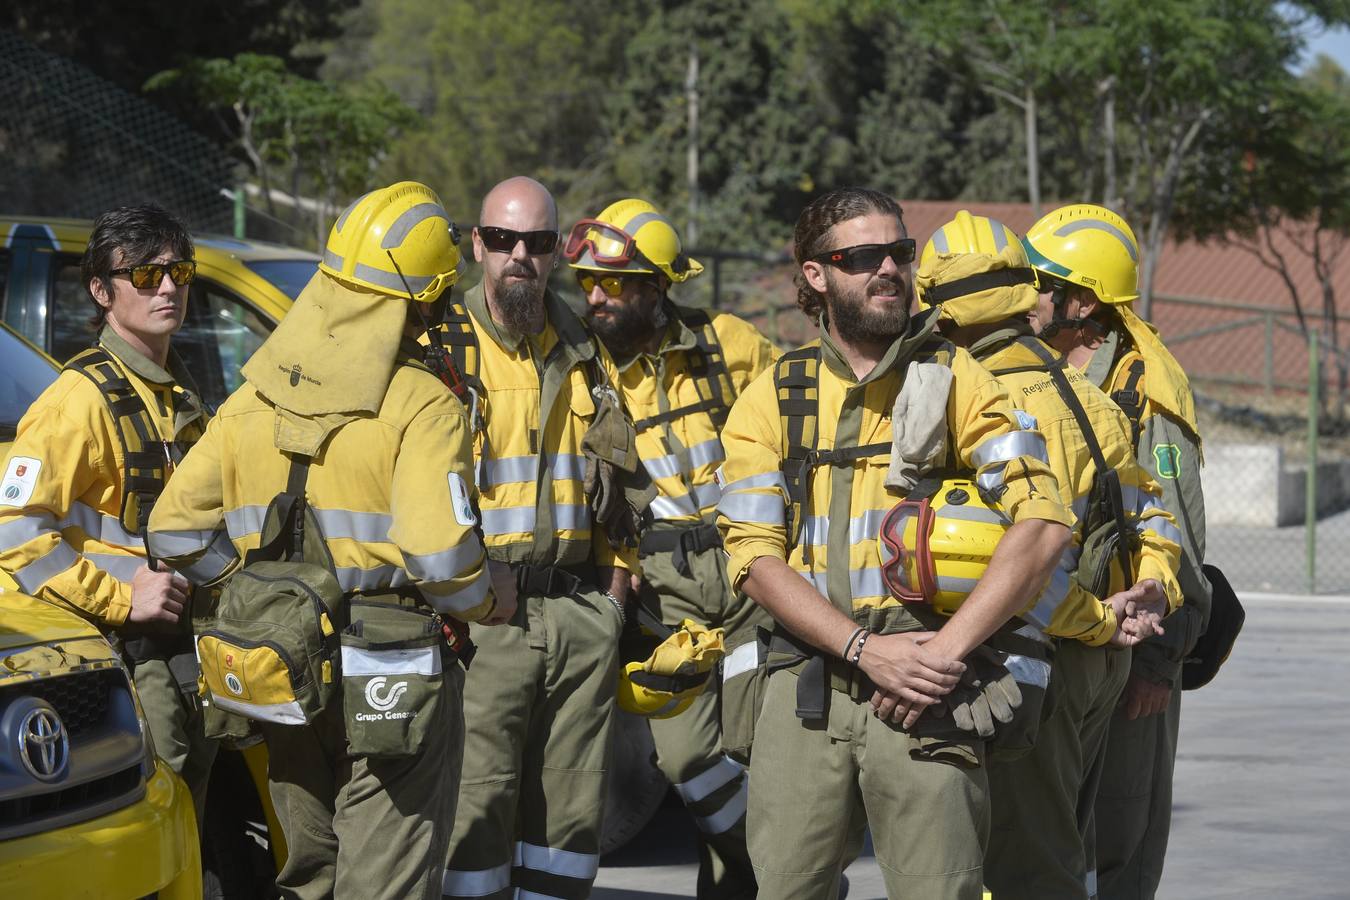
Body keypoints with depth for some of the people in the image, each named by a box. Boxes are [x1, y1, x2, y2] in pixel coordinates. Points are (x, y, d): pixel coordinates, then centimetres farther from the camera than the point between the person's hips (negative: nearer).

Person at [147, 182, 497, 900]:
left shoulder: (253, 401, 7)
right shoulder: (423, 405, -12)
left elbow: (176, 527, 5)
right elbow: (438, 549, -22)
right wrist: (485, 606, -3)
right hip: (389, 677, -6)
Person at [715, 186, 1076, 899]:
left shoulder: (952, 380, 4)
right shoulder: (771, 399, 10)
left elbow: (1043, 522, -7)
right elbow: (754, 557, 1)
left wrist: (946, 651, -15)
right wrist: (865, 648, -14)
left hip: (925, 692, -2)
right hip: (806, 686, 2)